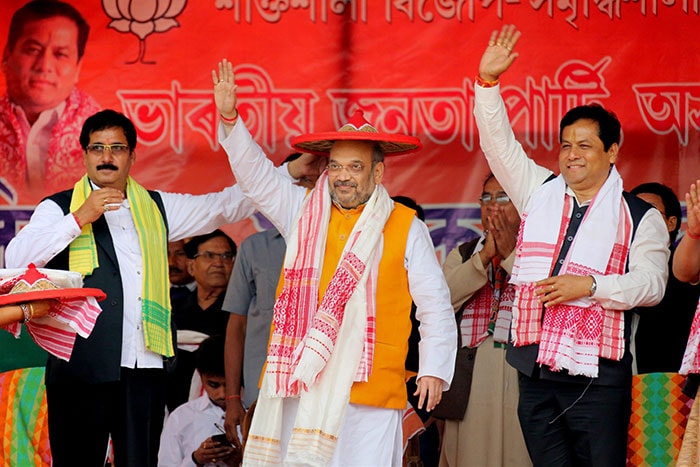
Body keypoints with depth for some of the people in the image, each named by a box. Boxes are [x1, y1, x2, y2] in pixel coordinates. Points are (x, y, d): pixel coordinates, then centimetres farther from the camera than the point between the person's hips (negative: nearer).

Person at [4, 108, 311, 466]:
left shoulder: (157, 208, 20)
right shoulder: (59, 209, 6)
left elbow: (227, 205, 21)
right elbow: (17, 260, -8)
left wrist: (292, 171, 12)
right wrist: (80, 218, -13)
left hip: (145, 368, 4)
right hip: (83, 366, -4)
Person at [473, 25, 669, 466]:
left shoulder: (640, 217, 4)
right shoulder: (540, 193, 15)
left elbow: (651, 282, -7)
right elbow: (499, 144, 11)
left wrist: (591, 286, -18)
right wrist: (488, 82, 1)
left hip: (598, 379, -4)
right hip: (537, 371, 4)